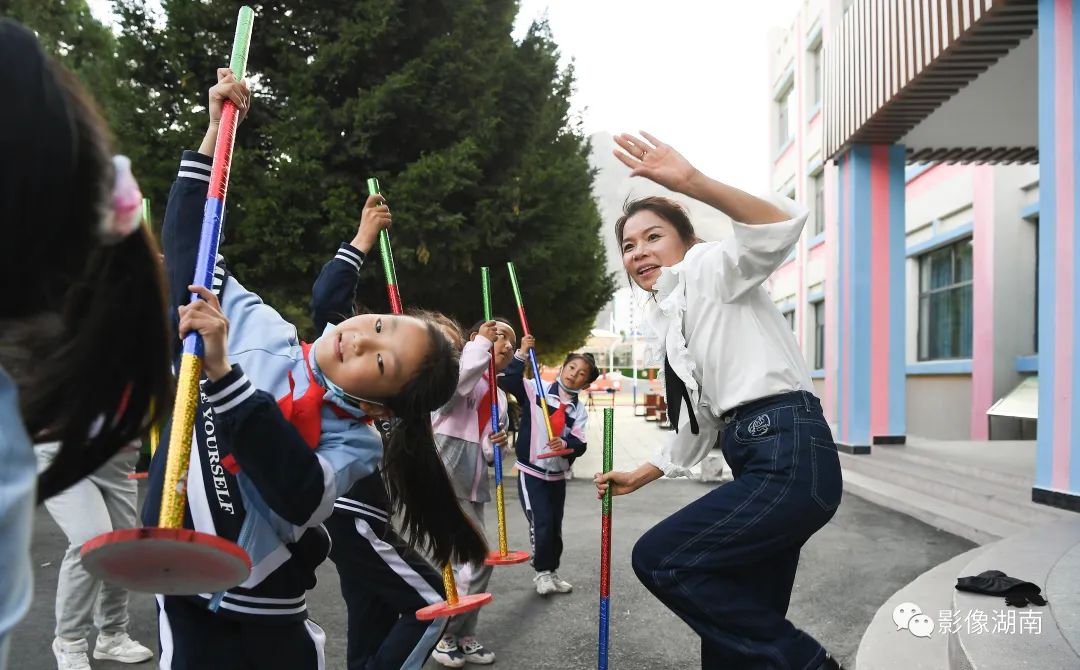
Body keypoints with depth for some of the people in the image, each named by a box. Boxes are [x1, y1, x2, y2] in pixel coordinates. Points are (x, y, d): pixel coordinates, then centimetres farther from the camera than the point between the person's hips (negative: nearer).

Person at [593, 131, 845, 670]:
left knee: (657, 558, -11)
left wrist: (692, 182, -35)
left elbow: (780, 228, -22)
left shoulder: (711, 270, 0)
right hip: (760, 464, 9)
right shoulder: (671, 322, 23)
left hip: (791, 457, -9)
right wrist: (639, 477, 31)